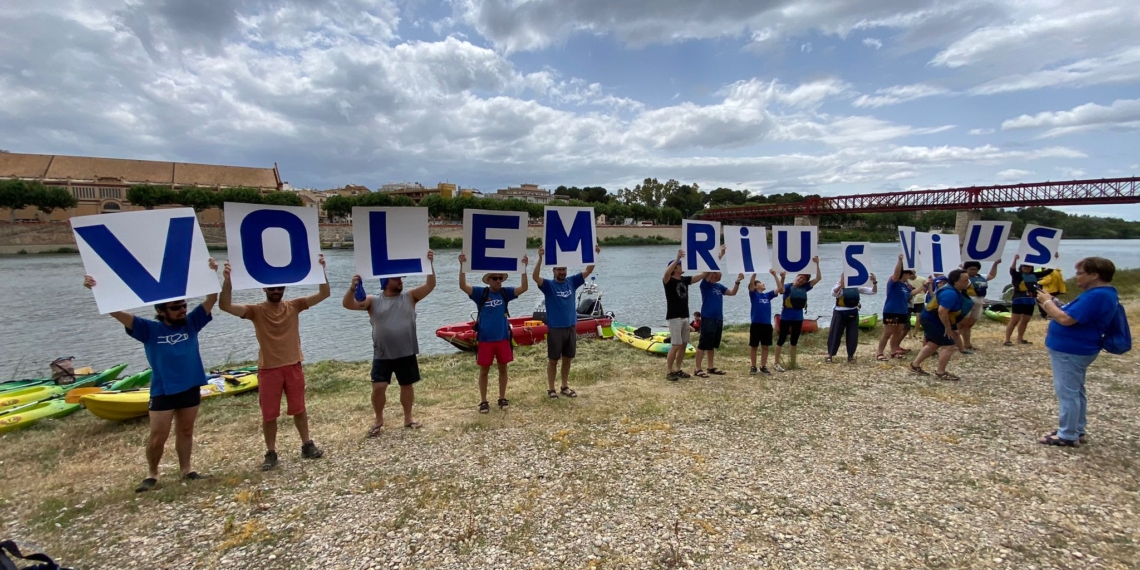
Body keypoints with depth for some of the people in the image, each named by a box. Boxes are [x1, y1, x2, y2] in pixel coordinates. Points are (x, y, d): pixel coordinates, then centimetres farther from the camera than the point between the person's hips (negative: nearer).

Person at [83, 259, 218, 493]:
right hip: (163, 392, -2)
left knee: (185, 432, 15)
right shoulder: (149, 329, -5)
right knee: (157, 437, 6)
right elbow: (117, 312, -13)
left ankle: (186, 469, 29)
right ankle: (152, 473, 28)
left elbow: (211, 299, -7)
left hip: (190, 388, 2)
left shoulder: (191, 323, 0)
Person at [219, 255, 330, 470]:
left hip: (293, 366, 1)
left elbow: (323, 294, -10)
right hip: (268, 369, -1)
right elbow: (225, 306, -20)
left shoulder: (294, 306, -2)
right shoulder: (256, 311, -5)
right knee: (269, 414, 9)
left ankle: (307, 445, 26)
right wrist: (227, 281, -34)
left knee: (298, 408, 13)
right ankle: (271, 453, 24)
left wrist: (321, 271, -23)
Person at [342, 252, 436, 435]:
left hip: (407, 354, 1)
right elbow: (347, 304, -10)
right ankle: (378, 420, 22)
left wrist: (430, 264, -19)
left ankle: (408, 418, 30)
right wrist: (352, 288, -30)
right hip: (382, 355, -1)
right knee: (378, 387, -2)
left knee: (407, 385, 12)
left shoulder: (410, 297, 1)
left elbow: (430, 285, -8)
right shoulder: (373, 301, -2)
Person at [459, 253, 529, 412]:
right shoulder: (481, 293, -6)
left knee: (503, 369, 12)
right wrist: (462, 265, -30)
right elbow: (463, 286, -19)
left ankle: (502, 398, 27)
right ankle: (483, 401, 20)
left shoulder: (505, 293, 0)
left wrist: (524, 267, -21)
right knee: (484, 370, 8)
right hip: (485, 339, -2)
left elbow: (524, 287, -11)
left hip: (503, 338, 2)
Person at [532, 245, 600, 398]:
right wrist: (540, 258, -37)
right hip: (555, 329, -4)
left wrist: (594, 255, -13)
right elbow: (535, 277, -25)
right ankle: (550, 388, 19)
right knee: (553, 360, 6)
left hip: (571, 327, 4)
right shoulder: (548, 285, -7)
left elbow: (588, 271, 1)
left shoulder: (572, 282, 4)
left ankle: (565, 387, 29)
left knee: (567, 359, 15)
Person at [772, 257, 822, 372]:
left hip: (798, 318, 5)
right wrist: (782, 278, -46)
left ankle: (792, 362, 24)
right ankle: (777, 363, 4)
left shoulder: (805, 287, 4)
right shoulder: (788, 286, -8)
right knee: (782, 339, -1)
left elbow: (818, 278, 4)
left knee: (794, 341, 13)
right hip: (786, 317, -5)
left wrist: (817, 264, -5)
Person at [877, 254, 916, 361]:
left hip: (902, 312, 9)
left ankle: (893, 351, 22)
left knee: (897, 333, 13)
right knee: (887, 334, -8)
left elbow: (912, 292, 29)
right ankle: (879, 353, -5)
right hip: (891, 312, -9)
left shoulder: (904, 284, 12)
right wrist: (900, 260, -36)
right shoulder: (893, 282, -11)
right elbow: (896, 272, -29)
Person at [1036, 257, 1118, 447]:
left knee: (1067, 393, -3)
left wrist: (1047, 302, -13)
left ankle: (1067, 436, 5)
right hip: (1075, 350, 11)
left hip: (1069, 351, -11)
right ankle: (1077, 431, 29)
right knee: (1075, 391, 18)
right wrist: (1051, 302, 3)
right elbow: (1071, 314, 14)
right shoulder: (1101, 293, 12)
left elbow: (1066, 319, -27)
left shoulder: (1096, 296, -23)